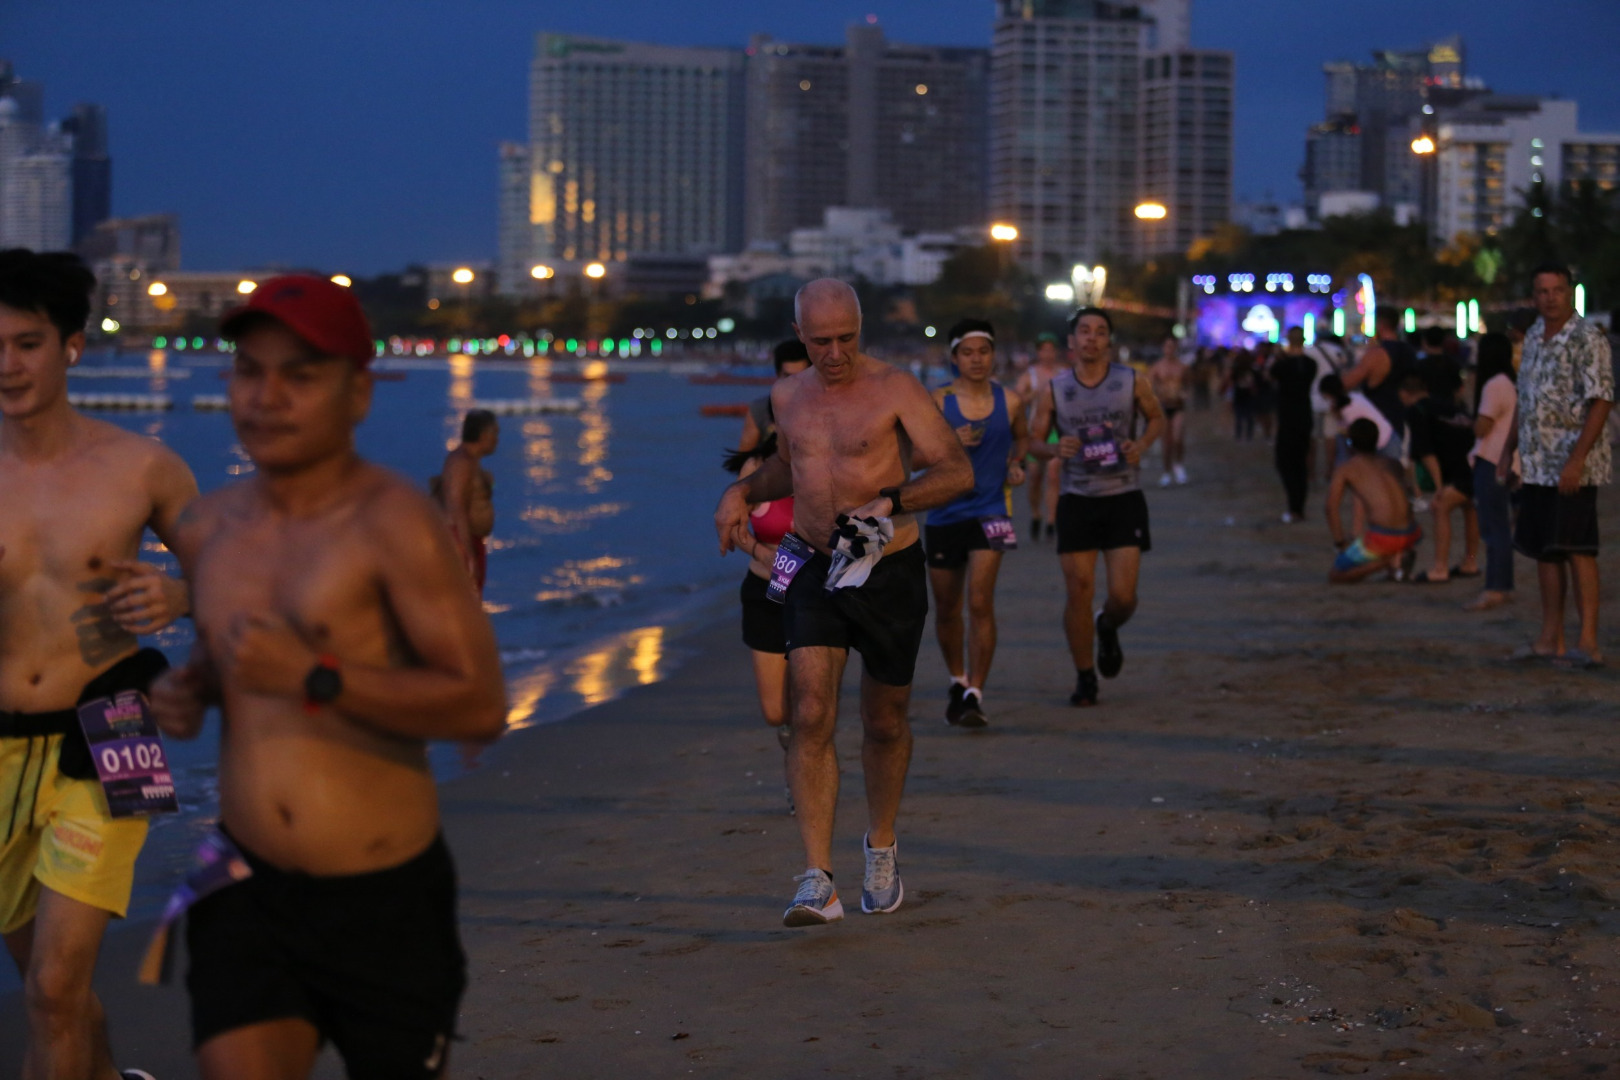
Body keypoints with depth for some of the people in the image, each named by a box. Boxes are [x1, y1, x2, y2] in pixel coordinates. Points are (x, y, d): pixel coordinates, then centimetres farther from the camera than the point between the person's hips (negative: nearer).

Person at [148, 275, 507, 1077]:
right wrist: (190, 691, 6)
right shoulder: (206, 529, 8)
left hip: (384, 899, -4)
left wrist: (315, 678, -27)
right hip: (247, 890, 4)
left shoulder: (394, 524, -13)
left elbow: (482, 706, -20)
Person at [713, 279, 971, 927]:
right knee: (810, 718, -13)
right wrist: (742, 492, 10)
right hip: (814, 570, 3)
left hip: (889, 574, -3)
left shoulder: (895, 389, -8)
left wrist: (889, 502, -27)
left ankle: (881, 847, 37)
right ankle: (817, 883, -16)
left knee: (885, 723, 12)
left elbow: (957, 471, -14)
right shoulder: (787, 397, 8)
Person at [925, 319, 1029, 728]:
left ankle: (976, 695, -12)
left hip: (990, 511, -1)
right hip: (945, 513, 1)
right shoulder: (938, 401, -3)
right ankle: (958, 682, 36)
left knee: (980, 602, -16)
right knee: (946, 609, 12)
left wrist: (1015, 462, 4)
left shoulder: (1009, 401, 3)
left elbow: (1022, 437, 24)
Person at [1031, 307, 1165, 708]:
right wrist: (1055, 450, -16)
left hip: (1123, 498, 0)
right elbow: (1034, 441, 6)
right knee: (1078, 592, -1)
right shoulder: (1054, 390, 0)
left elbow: (1156, 419, 15)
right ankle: (1085, 677, 15)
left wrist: (1142, 444, -6)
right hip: (1077, 499, 0)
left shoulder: (1132, 382, 0)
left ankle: (1108, 629, 32)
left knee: (1123, 595, -5)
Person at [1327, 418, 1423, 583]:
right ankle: (1397, 558, 9)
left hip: (1381, 537, -5)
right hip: (1410, 534, 5)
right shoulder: (1387, 463, 23)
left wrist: (1341, 544, 7)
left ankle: (1387, 559, -10)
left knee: (1335, 576, 11)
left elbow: (1331, 509, 0)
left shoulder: (1344, 469, 9)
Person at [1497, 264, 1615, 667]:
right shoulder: (1534, 337, 13)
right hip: (1537, 464, 8)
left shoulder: (1587, 340, -12)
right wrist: (1508, 449, 20)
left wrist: (1577, 460, -24)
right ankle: (1551, 637, 16)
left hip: (1572, 468, -8)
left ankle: (1588, 641, -10)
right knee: (1543, 549, 10)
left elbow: (1601, 402, -17)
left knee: (1576, 549, -11)